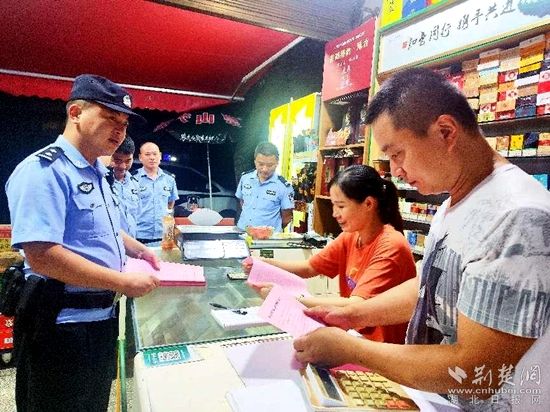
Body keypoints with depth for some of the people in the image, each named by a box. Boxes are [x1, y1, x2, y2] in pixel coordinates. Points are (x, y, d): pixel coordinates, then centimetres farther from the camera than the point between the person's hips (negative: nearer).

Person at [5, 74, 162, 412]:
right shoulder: (44, 170, -20)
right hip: (62, 324, -9)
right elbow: (41, 255, -29)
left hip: (100, 317, 9)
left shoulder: (96, 173, 10)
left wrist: (139, 250, 8)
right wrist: (123, 283, -25)